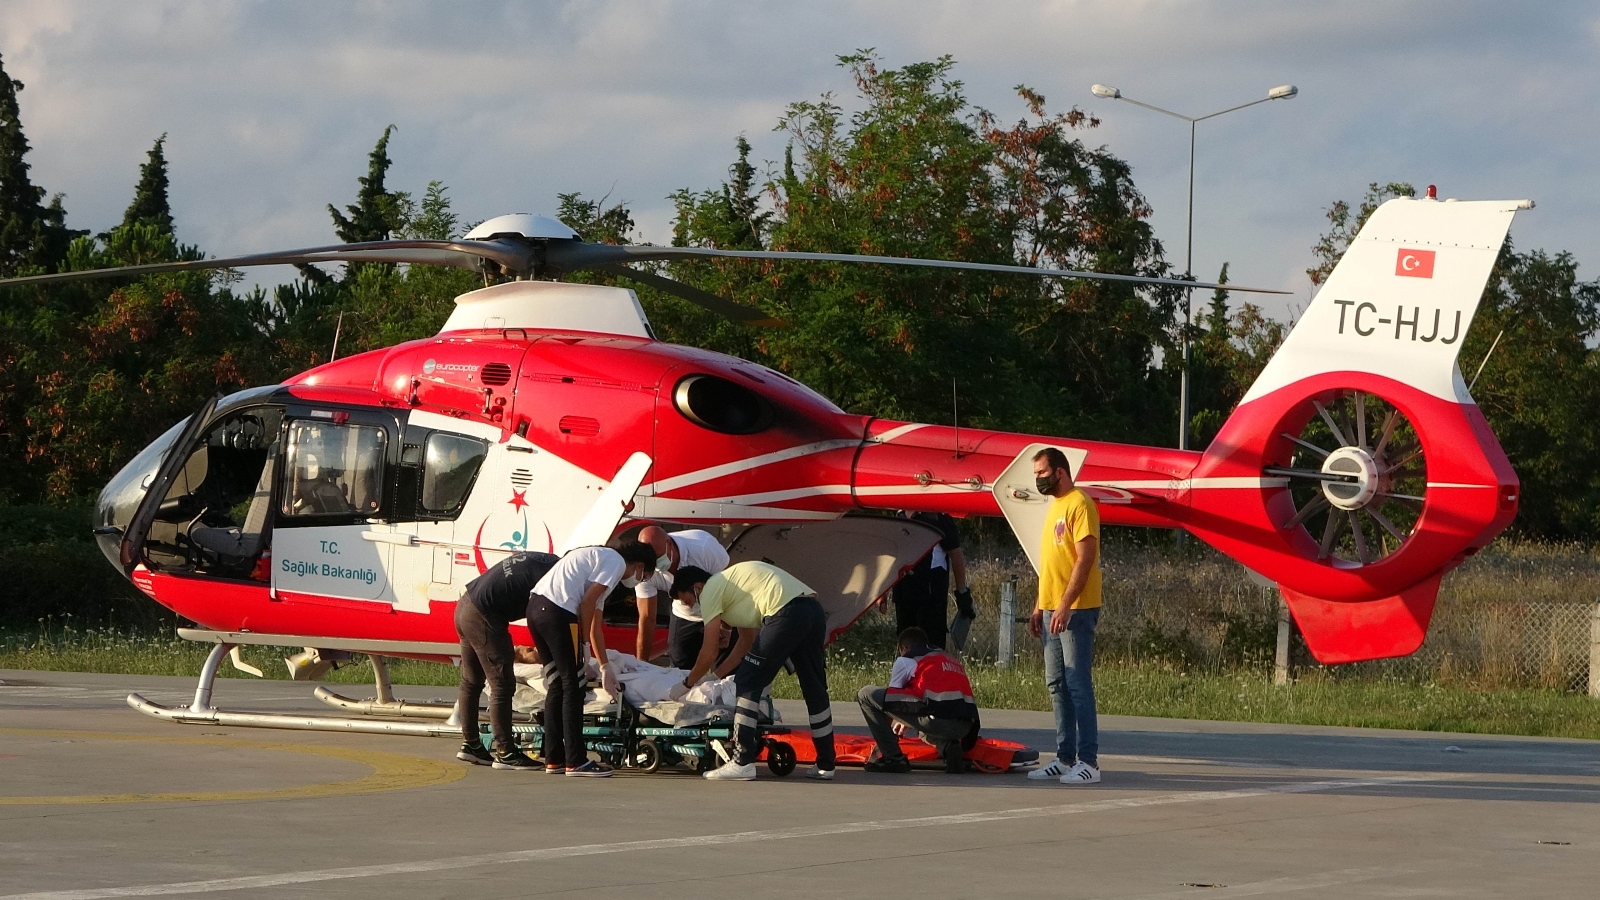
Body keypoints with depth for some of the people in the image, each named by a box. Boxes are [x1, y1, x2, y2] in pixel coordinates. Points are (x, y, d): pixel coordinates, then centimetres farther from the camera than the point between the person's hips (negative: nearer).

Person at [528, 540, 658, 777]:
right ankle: (575, 762, 0)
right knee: (573, 687, -2)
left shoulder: (601, 557, 30)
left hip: (535, 606, 10)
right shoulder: (617, 562, 1)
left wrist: (605, 667, 35)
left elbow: (595, 625, 32)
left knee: (556, 686, 16)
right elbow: (587, 602, -10)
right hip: (558, 612, -10)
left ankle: (554, 760, 19)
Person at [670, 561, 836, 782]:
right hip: (815, 610, 9)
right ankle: (825, 765, 24)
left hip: (786, 615, -9)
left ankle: (742, 763, -5)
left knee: (747, 684, -2)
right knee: (815, 690, 18)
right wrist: (718, 674, 41)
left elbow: (709, 654, 6)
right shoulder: (730, 584, 32)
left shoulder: (710, 591, 6)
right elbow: (747, 641, 38)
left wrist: (686, 684, 19)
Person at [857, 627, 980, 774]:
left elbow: (890, 698, 23)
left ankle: (893, 758, 4)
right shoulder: (953, 660, 34)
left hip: (935, 718, -7)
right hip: (965, 727, 7)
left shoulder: (905, 660, 16)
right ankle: (949, 747, 10)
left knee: (867, 695, 7)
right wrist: (906, 722, 57)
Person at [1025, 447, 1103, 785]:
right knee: (1057, 685, 10)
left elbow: (1085, 559, -18)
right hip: (1052, 609, 10)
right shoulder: (1054, 506, 19)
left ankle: (1088, 762, -9)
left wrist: (1065, 605, -22)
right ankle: (1065, 758, 14)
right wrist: (1040, 607, 20)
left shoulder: (1079, 504, -11)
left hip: (1075, 611, -10)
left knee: (1078, 684, -10)